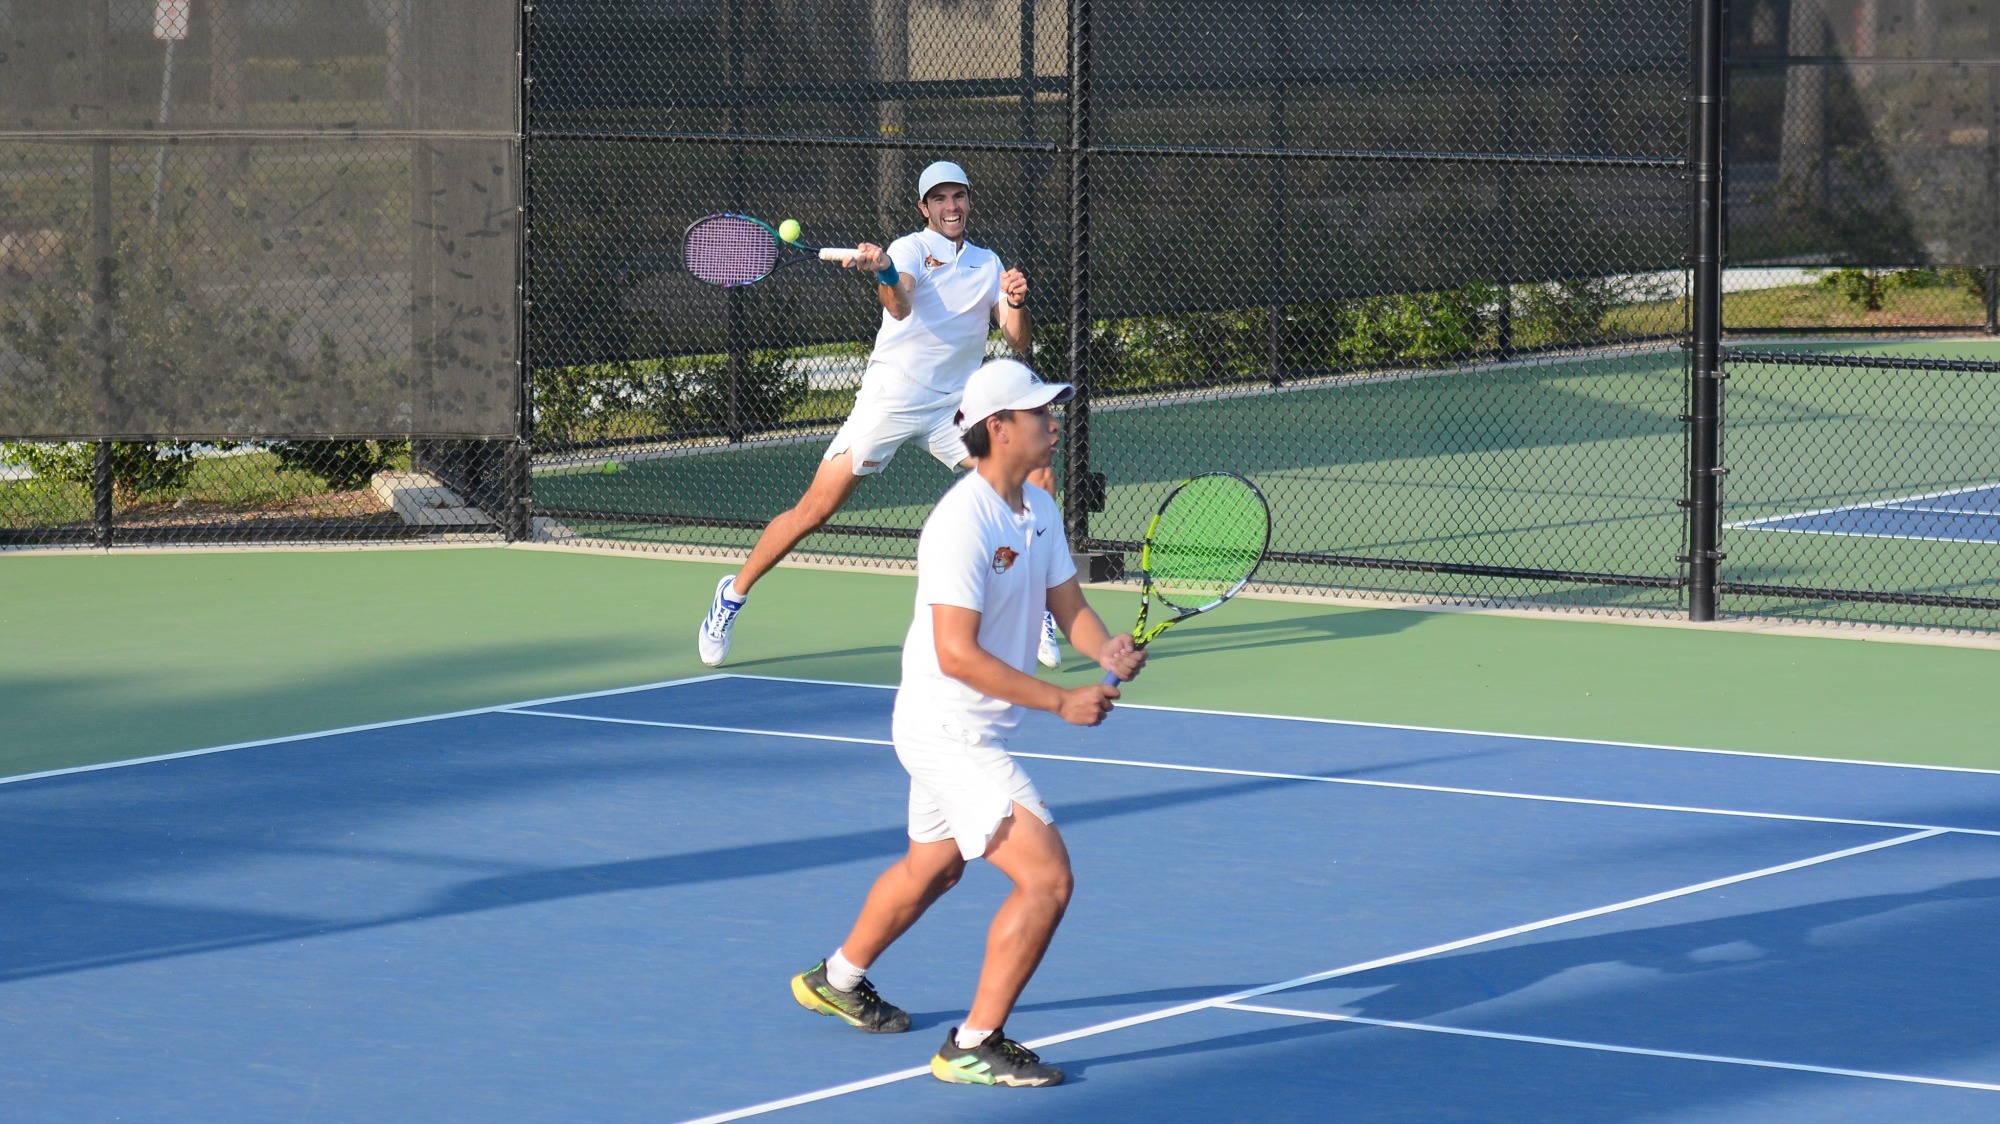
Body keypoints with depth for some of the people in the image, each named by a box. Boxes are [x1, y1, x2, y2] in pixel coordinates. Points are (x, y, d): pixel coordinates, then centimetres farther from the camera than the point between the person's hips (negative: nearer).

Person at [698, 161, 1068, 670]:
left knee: (1038, 480, -7)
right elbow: (900, 306, -27)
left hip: (954, 408, 5)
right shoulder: (910, 249, -6)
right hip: (890, 399, -5)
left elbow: (1019, 343, 5)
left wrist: (1016, 302, -16)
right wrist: (884, 273, -50)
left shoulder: (987, 264, 10)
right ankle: (735, 592, 11)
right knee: (814, 511, -7)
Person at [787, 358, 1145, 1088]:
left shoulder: (1039, 509, 3)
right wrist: (1062, 702, -30)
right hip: (949, 733, -10)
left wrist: (1107, 650, -19)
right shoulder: (962, 524, -26)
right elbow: (957, 653, -30)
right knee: (1046, 877, -15)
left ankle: (837, 979, 53)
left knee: (932, 867, 30)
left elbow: (1068, 606, 4)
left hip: (975, 730, 10)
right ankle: (973, 1047, -6)